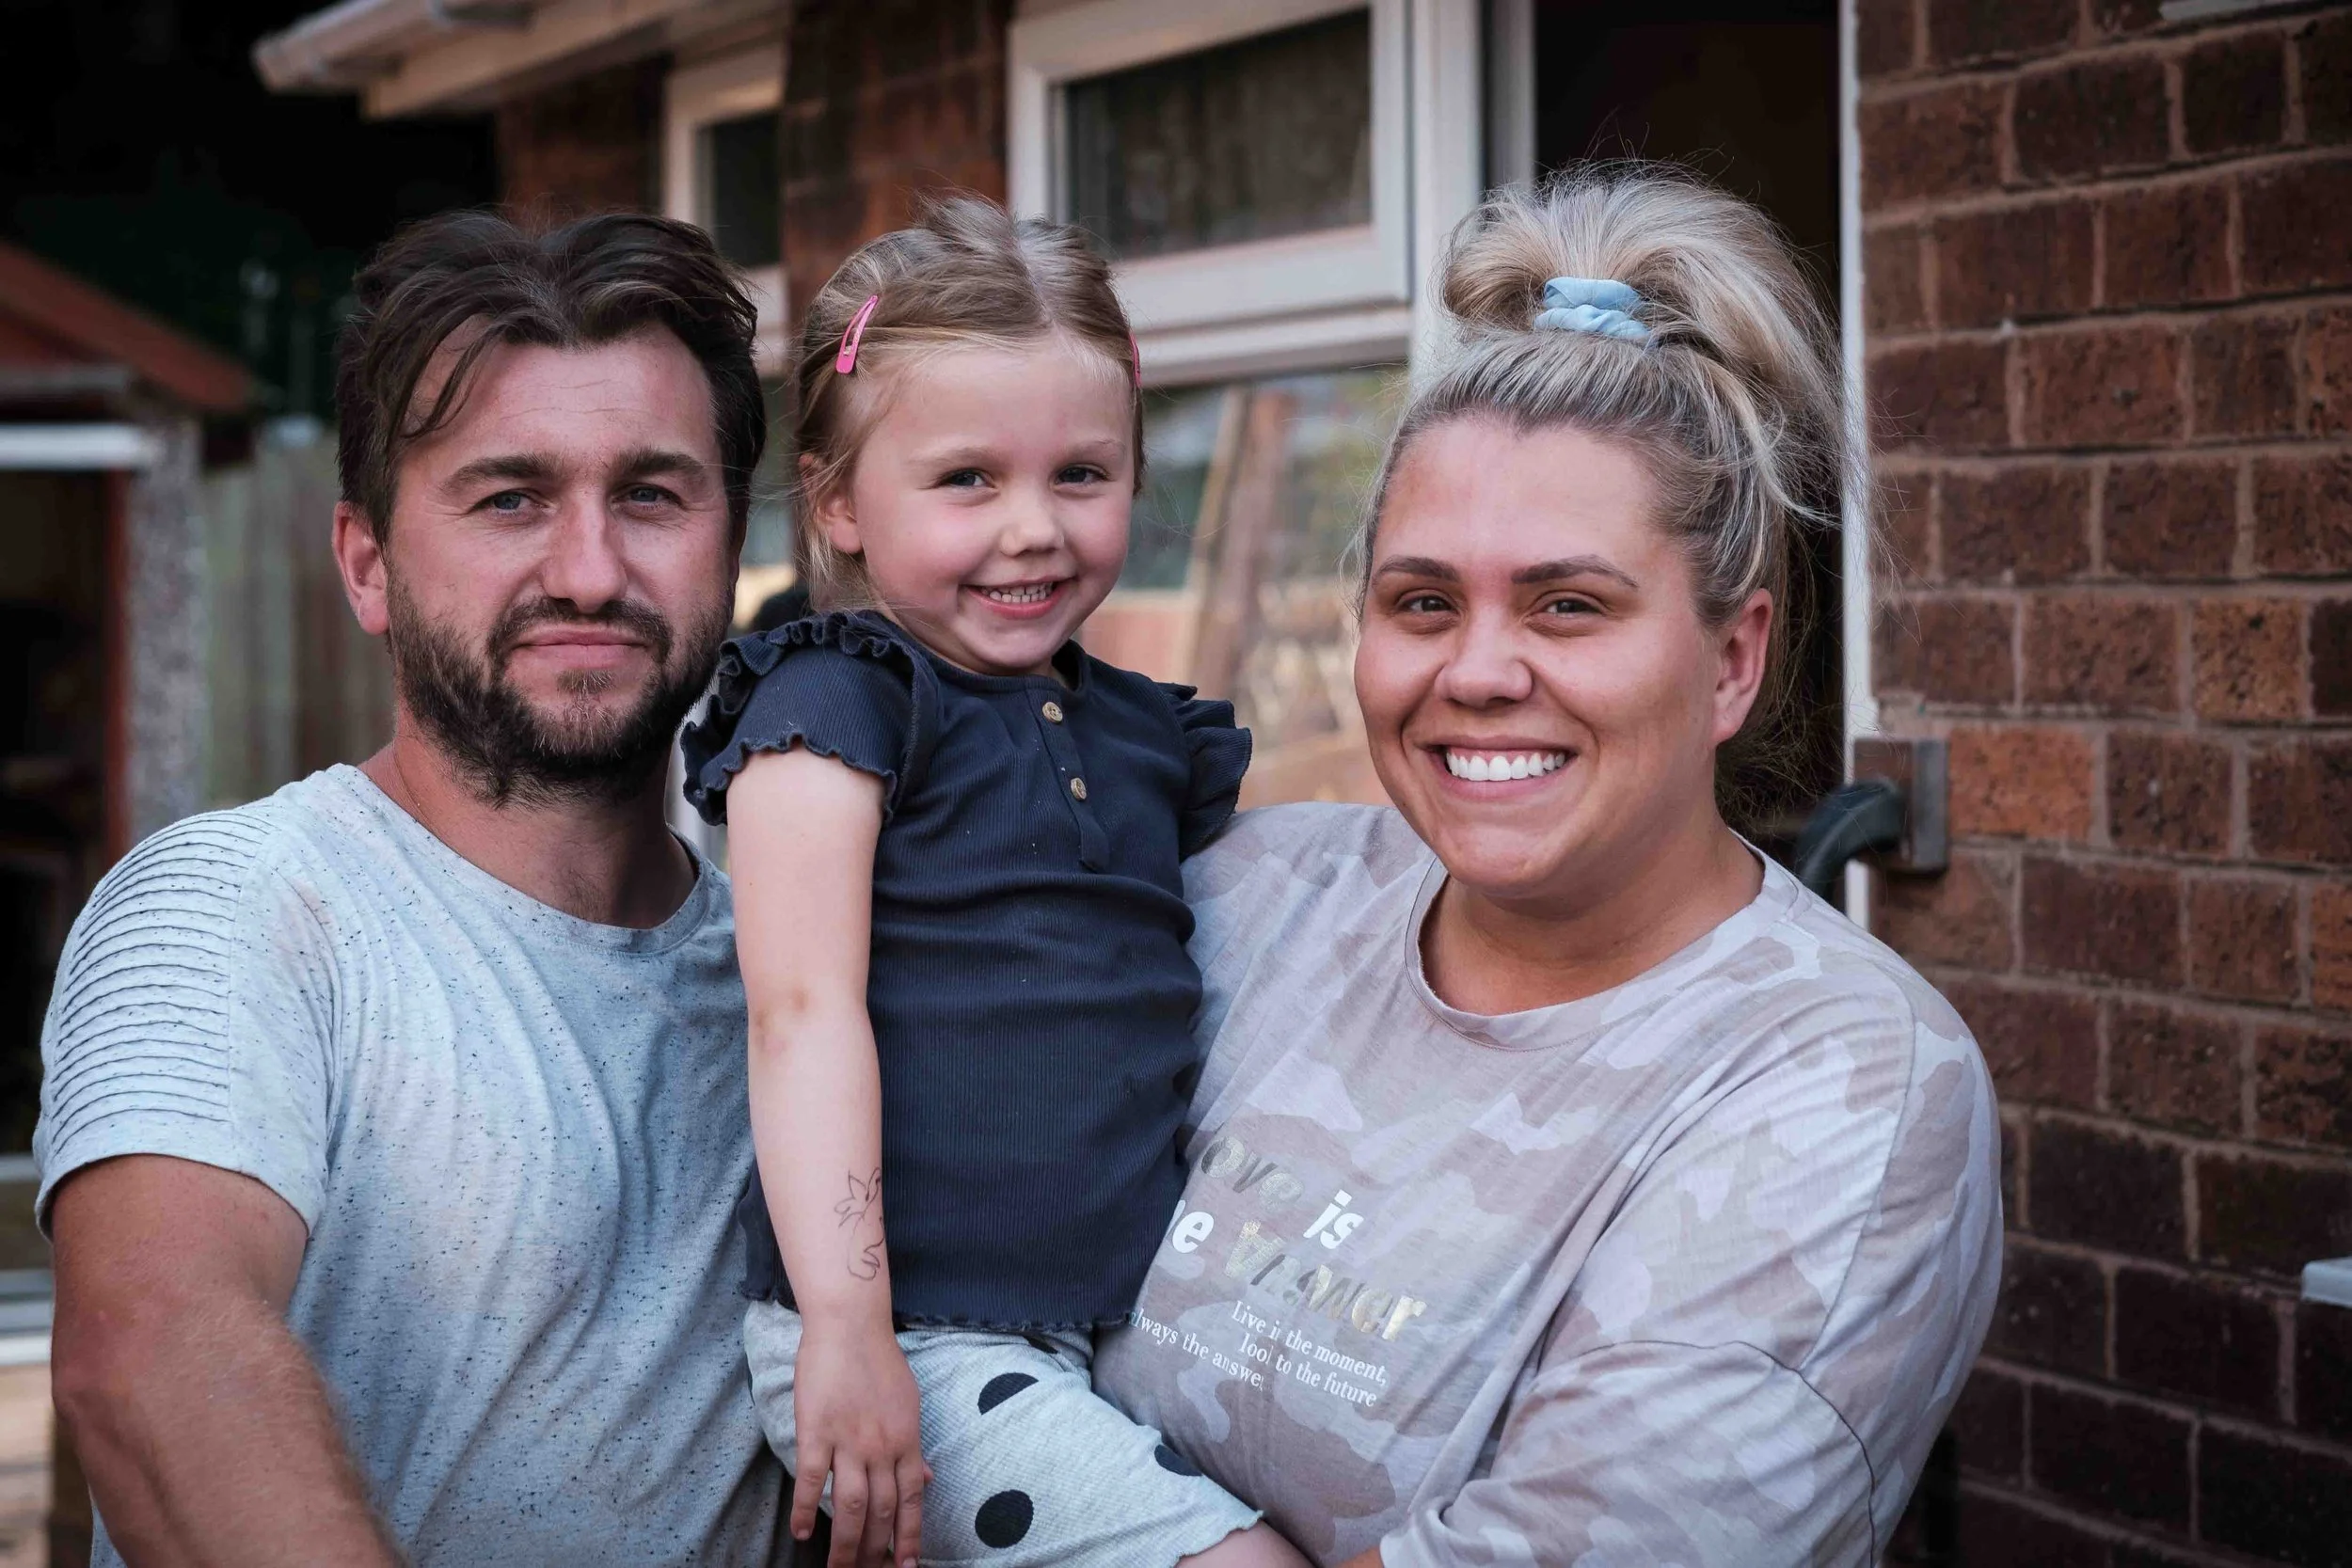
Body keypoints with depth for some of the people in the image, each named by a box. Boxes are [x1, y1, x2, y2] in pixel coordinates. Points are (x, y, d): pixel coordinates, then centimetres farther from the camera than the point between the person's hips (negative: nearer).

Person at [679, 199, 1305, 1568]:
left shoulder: (1150, 739, 16)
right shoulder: (837, 702, -4)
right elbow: (805, 1007, -13)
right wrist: (847, 1326, -20)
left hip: (1118, 1334, 8)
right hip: (911, 1348, -7)